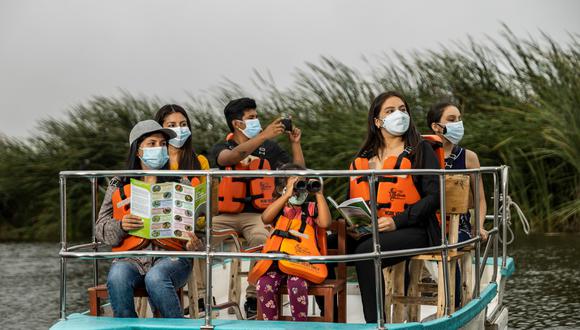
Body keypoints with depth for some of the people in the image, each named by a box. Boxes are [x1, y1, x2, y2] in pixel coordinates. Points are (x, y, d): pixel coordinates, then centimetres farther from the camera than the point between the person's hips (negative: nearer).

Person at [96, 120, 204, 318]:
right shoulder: (118, 186, 15)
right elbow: (101, 228, 13)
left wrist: (193, 243, -12)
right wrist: (121, 226, -10)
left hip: (170, 257, -1)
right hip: (131, 259, 1)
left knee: (156, 278, -36)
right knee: (117, 277, -34)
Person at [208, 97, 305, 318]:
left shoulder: (269, 148, 15)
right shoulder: (220, 149, 11)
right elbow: (233, 157, -15)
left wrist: (295, 143, 0)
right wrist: (264, 136, -23)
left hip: (258, 215, -1)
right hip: (225, 215, 1)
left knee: (262, 240, -35)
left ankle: (253, 299, -23)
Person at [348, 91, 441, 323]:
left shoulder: (420, 150, 5)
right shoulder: (364, 158, 19)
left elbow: (434, 195, -5)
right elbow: (354, 200, 23)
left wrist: (397, 221, -15)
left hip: (414, 231, -5)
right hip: (370, 231, 5)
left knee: (365, 252, -33)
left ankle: (374, 322, -30)